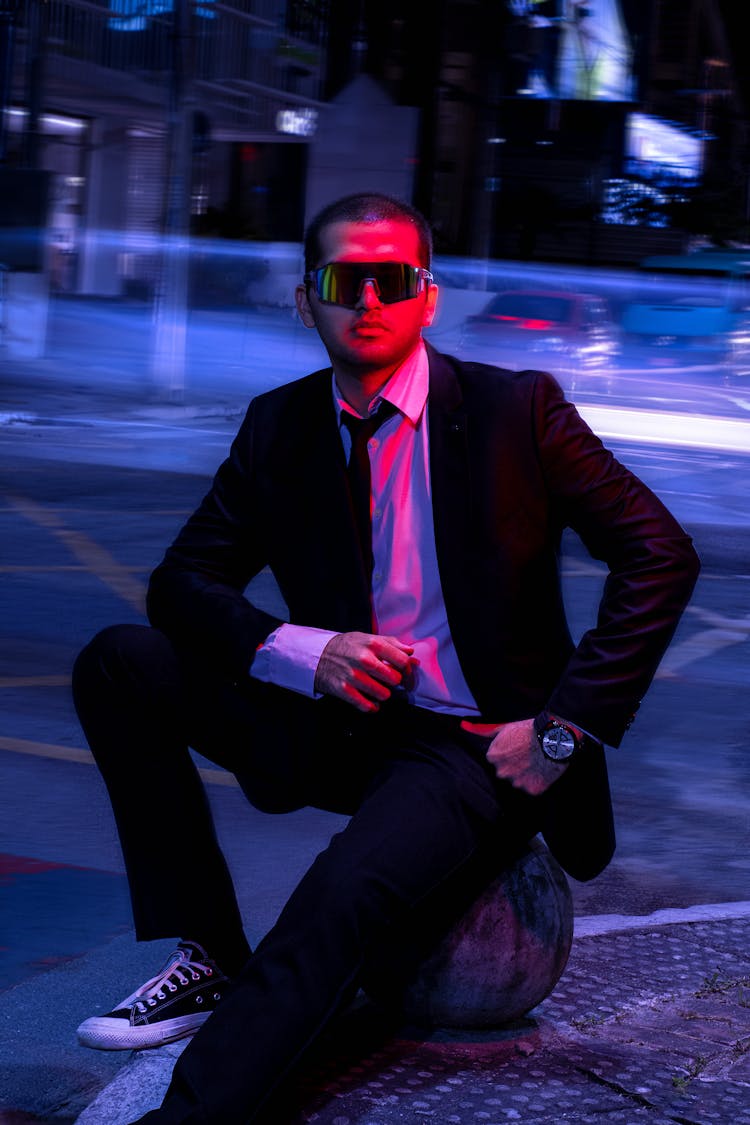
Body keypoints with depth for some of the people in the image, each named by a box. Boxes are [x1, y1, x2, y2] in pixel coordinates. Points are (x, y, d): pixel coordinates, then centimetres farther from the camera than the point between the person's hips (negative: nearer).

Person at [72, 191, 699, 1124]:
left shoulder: (515, 409, -7)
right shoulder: (279, 426, 4)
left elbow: (661, 557, -7)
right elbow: (182, 582, 4)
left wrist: (565, 731, -13)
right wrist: (300, 652, -17)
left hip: (476, 748, -5)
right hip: (339, 724, 5)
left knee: (344, 896, -34)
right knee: (120, 664, -10)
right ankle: (208, 958, -7)